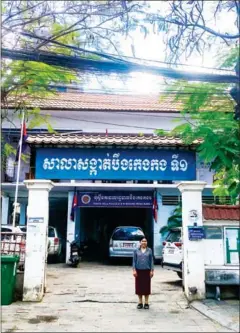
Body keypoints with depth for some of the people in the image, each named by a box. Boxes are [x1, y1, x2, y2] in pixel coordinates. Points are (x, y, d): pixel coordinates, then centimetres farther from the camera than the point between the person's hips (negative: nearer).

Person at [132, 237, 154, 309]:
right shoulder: (136, 251, 3)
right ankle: (140, 303, 16)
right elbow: (134, 261, 4)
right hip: (139, 270, 0)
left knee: (147, 286, 3)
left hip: (146, 271, 0)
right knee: (139, 286, 4)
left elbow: (151, 261, 4)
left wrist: (152, 270, -1)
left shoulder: (149, 250, 4)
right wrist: (134, 270, -4)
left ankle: (146, 303, 14)